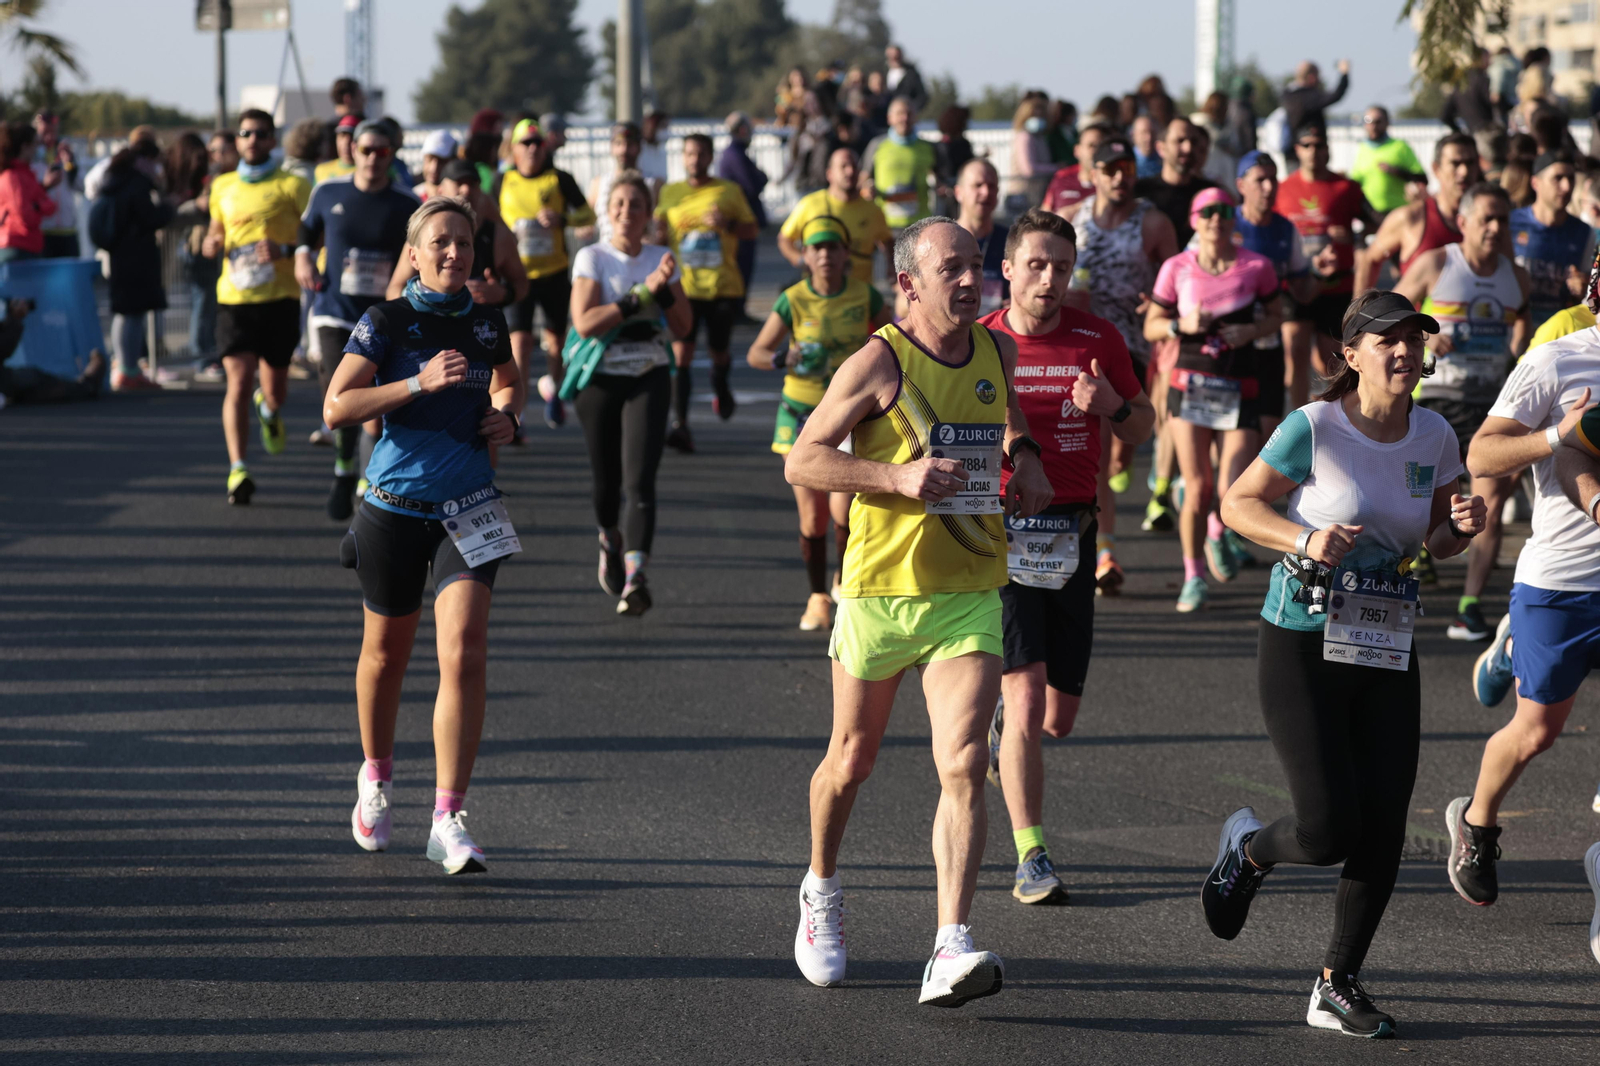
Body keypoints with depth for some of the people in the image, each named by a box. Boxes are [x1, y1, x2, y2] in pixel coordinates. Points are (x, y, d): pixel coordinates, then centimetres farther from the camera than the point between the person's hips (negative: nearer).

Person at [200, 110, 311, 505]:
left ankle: (269, 409, 46)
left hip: (279, 297, -2)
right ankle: (238, 469, -16)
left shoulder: (291, 186, 0)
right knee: (239, 380, -13)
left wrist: (285, 249, -20)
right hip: (234, 296, 2)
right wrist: (211, 244, 3)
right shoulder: (223, 186, 13)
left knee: (275, 391, 7)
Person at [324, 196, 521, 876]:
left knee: (464, 654, -15)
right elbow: (336, 408, -15)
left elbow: (508, 379, 27)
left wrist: (506, 413, 5)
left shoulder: (487, 323, 5)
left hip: (467, 512, 2)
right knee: (387, 651, 15)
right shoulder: (386, 323, -6)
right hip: (395, 508, -2)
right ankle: (376, 776, 42)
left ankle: (448, 821, -14)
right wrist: (419, 384, -24)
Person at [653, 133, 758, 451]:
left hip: (724, 286, 0)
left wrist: (728, 224, -12)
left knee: (718, 351, 10)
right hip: (684, 286, 0)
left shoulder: (729, 191, 6)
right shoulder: (669, 193, 9)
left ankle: (721, 387, 47)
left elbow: (751, 230, 7)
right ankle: (679, 424, -18)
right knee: (681, 352, -14)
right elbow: (657, 230, 19)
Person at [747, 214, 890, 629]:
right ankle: (818, 598, 19)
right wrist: (785, 358, -24)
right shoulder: (793, 301, -7)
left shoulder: (865, 297, -4)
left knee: (843, 508, -16)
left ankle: (846, 582, 11)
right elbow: (755, 354, -5)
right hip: (802, 413, 0)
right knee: (812, 516, 1)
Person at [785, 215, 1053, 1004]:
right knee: (852, 760, 14)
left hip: (971, 596, 3)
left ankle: (951, 951, -22)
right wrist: (901, 477, -23)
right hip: (881, 588, -2)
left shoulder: (996, 350, 6)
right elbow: (801, 462, -11)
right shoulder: (879, 362, -11)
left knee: (962, 766, -15)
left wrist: (1022, 455, 10)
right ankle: (820, 893, 42)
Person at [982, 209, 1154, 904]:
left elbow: (1142, 430, 11)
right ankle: (1032, 859, -10)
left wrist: (1114, 406, -11)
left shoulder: (1098, 341, 2)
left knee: (1058, 717, 8)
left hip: (1072, 535, 3)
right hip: (999, 537, -3)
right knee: (1028, 696, -15)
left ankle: (1002, 722, 45)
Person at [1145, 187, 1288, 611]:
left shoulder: (1257, 267, -1)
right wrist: (1182, 325, -13)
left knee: (1233, 491, -8)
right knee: (1198, 486, -6)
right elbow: (1151, 326, 7)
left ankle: (1217, 531, 30)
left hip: (1240, 387, 0)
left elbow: (1276, 314, 12)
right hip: (1190, 382, 0)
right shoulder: (1176, 268, 1)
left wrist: (1253, 330, -8)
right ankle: (1194, 575, 14)